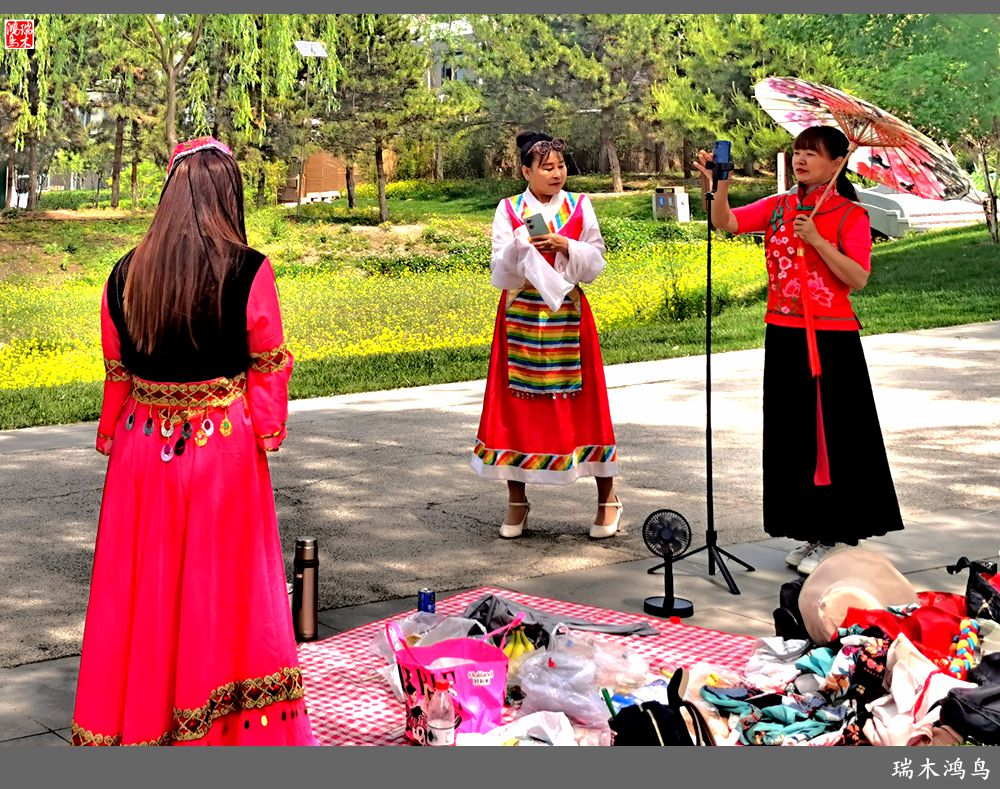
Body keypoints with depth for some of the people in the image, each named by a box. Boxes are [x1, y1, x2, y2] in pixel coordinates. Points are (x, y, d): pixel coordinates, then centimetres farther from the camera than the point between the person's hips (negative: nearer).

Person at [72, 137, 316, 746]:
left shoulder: (126, 274, -2)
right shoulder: (248, 271, -11)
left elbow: (116, 370, 5)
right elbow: (269, 368, -7)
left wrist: (112, 438, 16)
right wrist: (269, 434, 5)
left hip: (142, 449, 3)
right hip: (224, 446, -3)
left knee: (145, 585, 14)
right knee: (225, 584, 10)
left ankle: (137, 717, 26)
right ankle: (239, 721, 20)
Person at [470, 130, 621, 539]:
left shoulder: (579, 207, 4)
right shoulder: (509, 211, 3)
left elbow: (596, 263, 2)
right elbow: (499, 271, -3)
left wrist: (565, 246, -14)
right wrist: (520, 245, -21)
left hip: (568, 316, 0)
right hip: (520, 317, 0)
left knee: (581, 403, -1)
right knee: (518, 404, 2)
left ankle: (607, 499, 10)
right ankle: (517, 502, 14)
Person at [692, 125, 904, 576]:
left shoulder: (851, 215, -4)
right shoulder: (777, 208, 8)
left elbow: (858, 278, -13)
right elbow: (725, 223, -5)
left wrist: (816, 240, -19)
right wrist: (719, 186, -23)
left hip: (831, 339, -5)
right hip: (783, 336, 5)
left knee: (832, 435, -1)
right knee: (793, 434, 10)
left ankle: (834, 539, 10)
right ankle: (811, 534, 22)